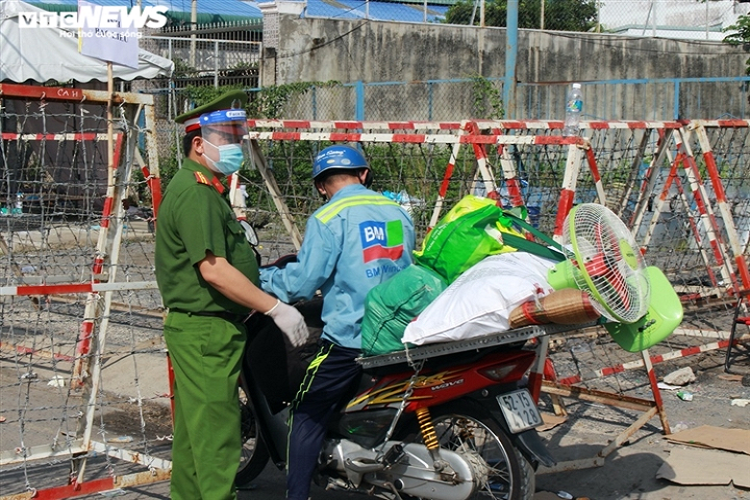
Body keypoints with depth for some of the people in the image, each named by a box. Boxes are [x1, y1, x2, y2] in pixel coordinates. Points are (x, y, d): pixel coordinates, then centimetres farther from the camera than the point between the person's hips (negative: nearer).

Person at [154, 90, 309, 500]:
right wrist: (276, 308, -23)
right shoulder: (196, 192, -17)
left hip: (196, 330, 11)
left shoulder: (202, 189, 18)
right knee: (216, 434, -7)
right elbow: (213, 270, -24)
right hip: (206, 331, -11)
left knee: (194, 429, 16)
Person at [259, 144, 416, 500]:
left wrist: (265, 277, 6)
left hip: (349, 337, -6)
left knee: (308, 415, 3)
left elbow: (303, 281, -11)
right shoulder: (399, 213, 9)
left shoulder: (327, 218, -8)